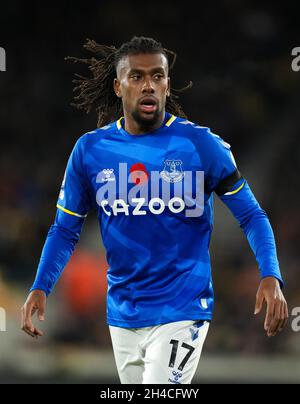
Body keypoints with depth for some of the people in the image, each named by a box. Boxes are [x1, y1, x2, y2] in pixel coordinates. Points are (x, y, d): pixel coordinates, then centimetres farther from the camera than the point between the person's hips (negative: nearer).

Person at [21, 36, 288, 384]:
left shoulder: (199, 143, -7)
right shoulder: (90, 149, 1)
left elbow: (251, 215, -4)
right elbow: (65, 228, 9)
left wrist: (270, 276, -19)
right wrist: (40, 287, -6)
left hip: (181, 312, -4)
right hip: (122, 313, 4)